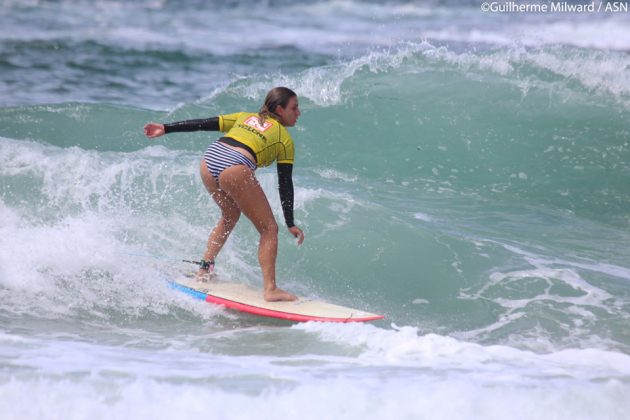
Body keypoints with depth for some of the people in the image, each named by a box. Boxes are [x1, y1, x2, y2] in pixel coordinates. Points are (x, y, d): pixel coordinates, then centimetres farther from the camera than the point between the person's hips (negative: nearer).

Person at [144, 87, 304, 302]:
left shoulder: (245, 117, 30)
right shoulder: (284, 139, 17)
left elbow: (203, 124, 22)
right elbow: (285, 184, 12)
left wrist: (166, 128, 25)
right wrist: (290, 224, 15)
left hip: (207, 163, 6)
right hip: (235, 169, -6)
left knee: (230, 215, 32)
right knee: (269, 229, 5)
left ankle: (205, 267, 31)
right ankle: (270, 289, -5)